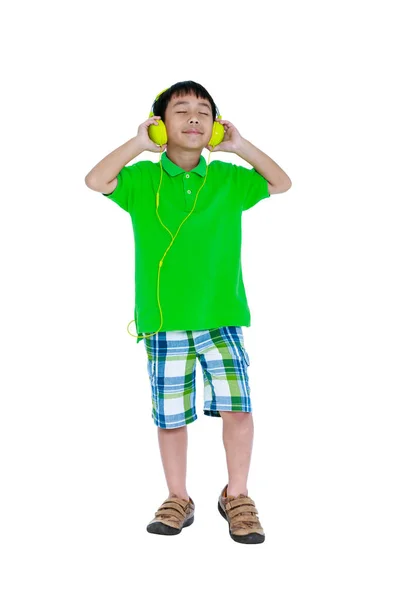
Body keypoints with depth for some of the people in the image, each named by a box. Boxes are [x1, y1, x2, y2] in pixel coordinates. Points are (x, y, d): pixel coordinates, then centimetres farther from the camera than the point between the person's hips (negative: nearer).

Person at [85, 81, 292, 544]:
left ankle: (236, 496, 11)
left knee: (237, 406, -10)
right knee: (170, 416, 8)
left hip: (221, 316, 1)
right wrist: (138, 143, -8)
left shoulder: (229, 179, 7)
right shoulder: (143, 179, 3)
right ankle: (178, 499, 26)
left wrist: (241, 146, 4)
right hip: (164, 322, 0)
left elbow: (281, 184, 13)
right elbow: (95, 181, -10)